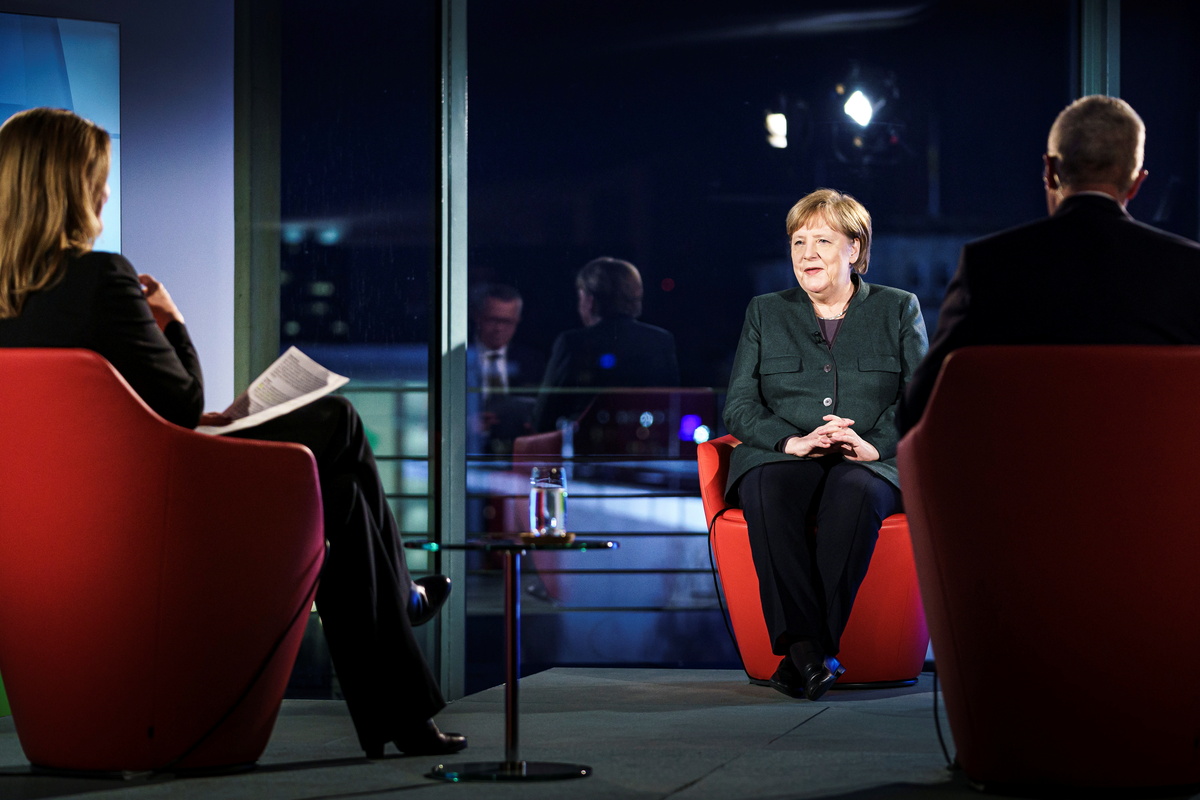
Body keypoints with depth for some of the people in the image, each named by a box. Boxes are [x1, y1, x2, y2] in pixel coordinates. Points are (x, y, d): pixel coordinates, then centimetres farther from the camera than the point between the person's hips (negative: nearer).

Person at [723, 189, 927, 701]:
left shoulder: (898, 309, 15)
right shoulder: (765, 313, 19)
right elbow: (739, 408, 9)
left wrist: (873, 445, -15)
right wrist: (794, 442, -12)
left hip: (872, 465, -1)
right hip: (781, 457, 1)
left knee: (854, 492, -39)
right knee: (768, 491, -37)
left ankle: (802, 654, -40)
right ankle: (805, 645, -42)